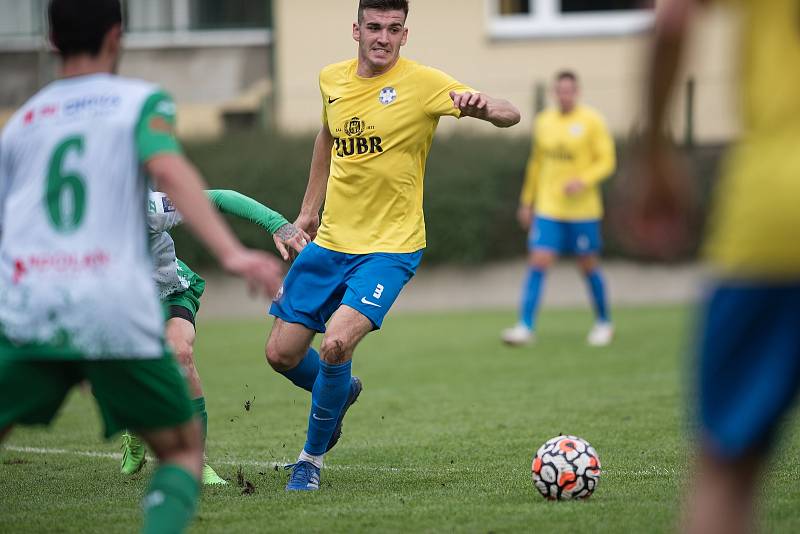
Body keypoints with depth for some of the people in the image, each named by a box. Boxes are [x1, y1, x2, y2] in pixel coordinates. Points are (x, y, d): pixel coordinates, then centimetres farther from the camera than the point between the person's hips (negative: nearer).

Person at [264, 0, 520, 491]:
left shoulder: (423, 83, -12)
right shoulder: (332, 80, 3)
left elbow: (510, 116, -17)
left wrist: (482, 107, -40)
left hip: (390, 247, -5)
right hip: (330, 242, 5)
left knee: (336, 344, -24)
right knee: (282, 353, 6)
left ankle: (313, 457, 0)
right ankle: (343, 392, 40)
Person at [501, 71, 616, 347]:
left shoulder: (592, 121, -4)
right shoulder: (543, 122, 8)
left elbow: (607, 161, -5)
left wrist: (583, 181, -22)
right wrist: (526, 202, 19)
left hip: (582, 209, -3)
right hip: (547, 208, 3)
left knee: (588, 265, 7)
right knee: (538, 262, -9)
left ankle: (604, 323, 26)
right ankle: (526, 327, -11)